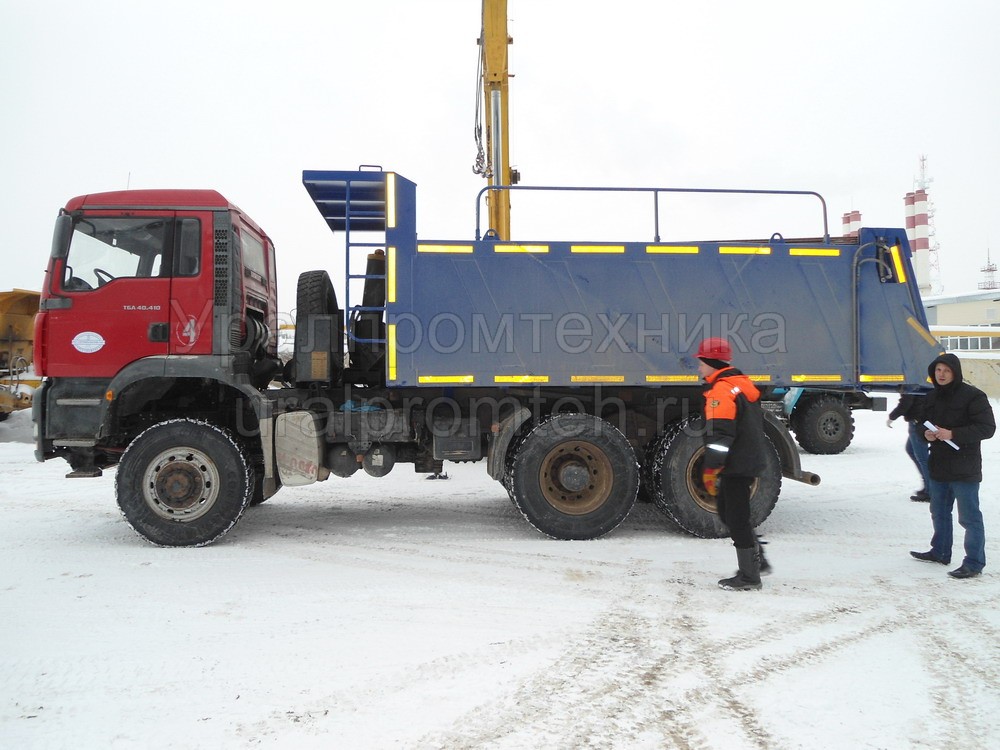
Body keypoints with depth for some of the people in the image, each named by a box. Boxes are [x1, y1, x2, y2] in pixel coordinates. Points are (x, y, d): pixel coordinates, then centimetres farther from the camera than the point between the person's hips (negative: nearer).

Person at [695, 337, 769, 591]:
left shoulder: (722, 390, -19)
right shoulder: (743, 385, 14)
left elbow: (720, 434, -25)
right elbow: (753, 424, 22)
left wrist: (710, 468, -22)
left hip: (736, 466, -10)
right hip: (750, 462, 10)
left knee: (736, 518, -1)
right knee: (728, 511, 19)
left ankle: (749, 577, 9)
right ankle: (757, 561, 25)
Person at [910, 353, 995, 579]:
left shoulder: (973, 396, -12)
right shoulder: (933, 397, 11)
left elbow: (987, 428, -16)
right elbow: (923, 423, 21)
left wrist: (953, 434, -24)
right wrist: (926, 434, -3)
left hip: (964, 469, -8)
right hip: (939, 467, 8)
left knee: (969, 517, -2)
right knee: (939, 513, 19)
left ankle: (974, 562, 6)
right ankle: (940, 552, 33)